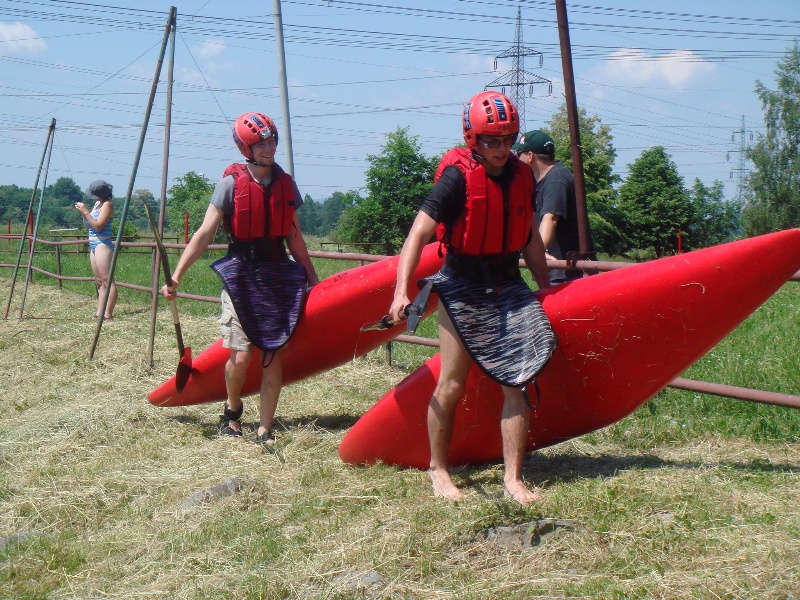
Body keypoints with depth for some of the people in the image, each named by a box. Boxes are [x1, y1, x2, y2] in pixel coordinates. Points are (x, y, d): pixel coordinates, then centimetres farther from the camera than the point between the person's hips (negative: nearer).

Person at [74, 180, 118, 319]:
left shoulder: (107, 205, -11)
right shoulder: (97, 204, 16)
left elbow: (98, 226, -18)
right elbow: (88, 225, 20)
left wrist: (86, 211, -18)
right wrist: (83, 212, 4)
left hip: (102, 245, -10)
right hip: (93, 245, 10)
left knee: (106, 280, -13)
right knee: (99, 281, 9)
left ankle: (108, 313, -17)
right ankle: (99, 312, 11)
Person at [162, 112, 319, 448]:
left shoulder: (285, 184, 7)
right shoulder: (231, 184, -6)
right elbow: (204, 234, -8)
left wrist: (311, 277, 18)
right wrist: (176, 277, -14)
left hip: (278, 276, 4)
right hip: (241, 275, -3)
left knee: (273, 356, 1)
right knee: (241, 356, -8)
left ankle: (265, 430, 8)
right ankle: (232, 410, 23)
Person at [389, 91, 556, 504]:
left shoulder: (521, 177, 5)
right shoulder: (458, 176, -14)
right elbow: (418, 234, -18)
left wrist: (545, 287, 24)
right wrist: (402, 291, -28)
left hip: (508, 286, 5)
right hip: (462, 288, -5)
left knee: (518, 383, -3)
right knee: (452, 384, 1)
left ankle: (513, 478, 3)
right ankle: (438, 469, 18)